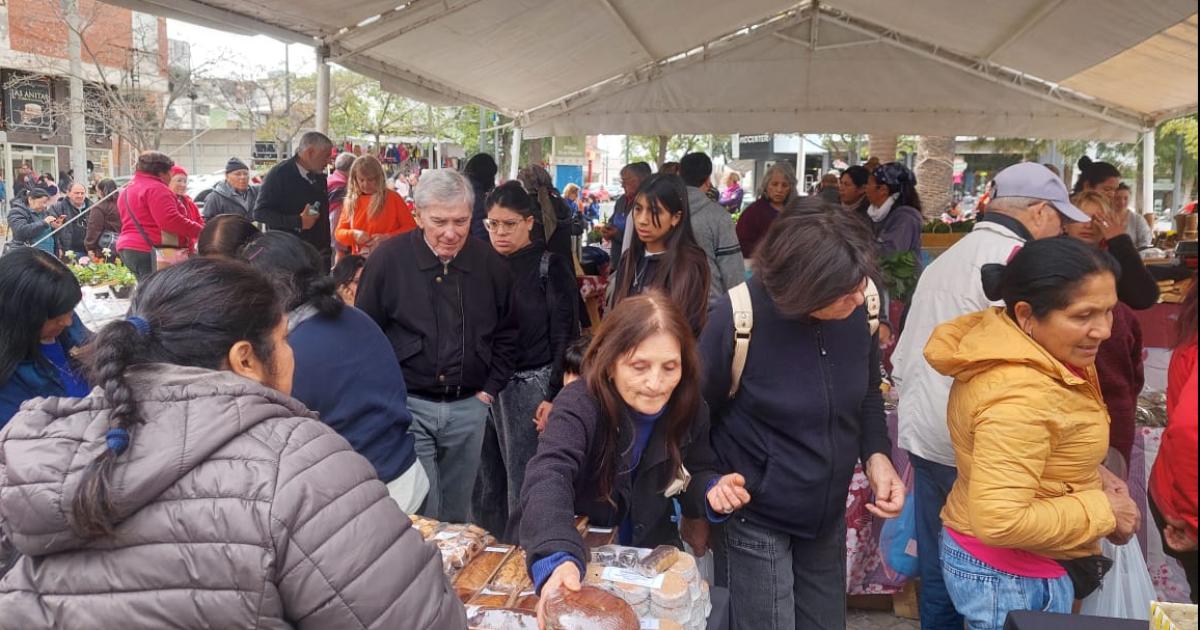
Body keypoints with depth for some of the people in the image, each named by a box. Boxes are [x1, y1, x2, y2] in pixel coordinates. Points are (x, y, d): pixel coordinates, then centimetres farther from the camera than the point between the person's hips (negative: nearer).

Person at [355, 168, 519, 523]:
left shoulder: (491, 264, 0)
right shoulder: (389, 258, -8)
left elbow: (507, 334, 12)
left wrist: (490, 389, 6)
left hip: (469, 407, 3)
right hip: (407, 405, -3)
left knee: (457, 515, 15)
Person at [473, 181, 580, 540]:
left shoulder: (550, 266, -3)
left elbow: (565, 335, -6)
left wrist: (555, 396, -12)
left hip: (530, 386, -4)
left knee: (524, 483, -2)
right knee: (487, 481, 10)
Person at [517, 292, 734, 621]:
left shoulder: (689, 408, -10)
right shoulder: (579, 405, -25)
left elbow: (695, 474, 4)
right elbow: (549, 479, -41)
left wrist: (711, 489, -20)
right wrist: (556, 559, -58)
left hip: (653, 556, 3)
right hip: (583, 556, -2)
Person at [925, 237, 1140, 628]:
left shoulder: (1007, 341, -3)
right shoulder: (1021, 394, -31)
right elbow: (1000, 521, -34)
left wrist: (1092, 476, 0)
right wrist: (1101, 510, -22)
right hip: (1012, 583, -9)